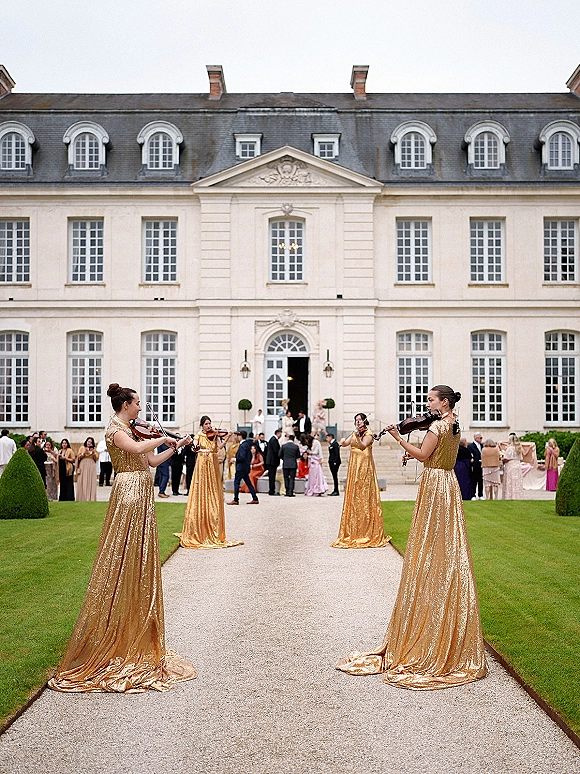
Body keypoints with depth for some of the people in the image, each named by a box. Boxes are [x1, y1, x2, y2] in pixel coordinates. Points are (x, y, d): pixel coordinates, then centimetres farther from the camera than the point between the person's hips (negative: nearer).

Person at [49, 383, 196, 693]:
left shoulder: (129, 430, 18)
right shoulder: (115, 429, -10)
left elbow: (151, 461, 17)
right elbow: (137, 449, -29)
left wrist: (175, 447, 11)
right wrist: (163, 438, -15)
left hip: (141, 497, 10)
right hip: (129, 494, -9)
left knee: (139, 564, 12)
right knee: (122, 562, -6)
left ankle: (136, 635, 20)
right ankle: (108, 636, 1)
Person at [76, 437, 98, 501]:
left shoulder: (94, 449, 14)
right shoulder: (82, 448, 11)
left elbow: (96, 458, 7)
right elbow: (79, 457, 5)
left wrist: (93, 452, -7)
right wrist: (84, 453, -9)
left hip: (91, 467, 1)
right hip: (83, 466, -1)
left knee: (91, 482, -4)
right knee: (82, 482, -6)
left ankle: (90, 498, -5)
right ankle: (82, 498, -6)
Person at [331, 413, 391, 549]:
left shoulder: (368, 434, -6)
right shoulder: (354, 433, 17)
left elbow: (363, 446, -22)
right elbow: (346, 443, 7)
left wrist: (357, 437, -40)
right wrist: (342, 441, -14)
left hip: (364, 467, -7)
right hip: (354, 467, 7)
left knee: (364, 497, -6)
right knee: (353, 496, 6)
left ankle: (367, 531, -3)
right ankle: (354, 531, 11)